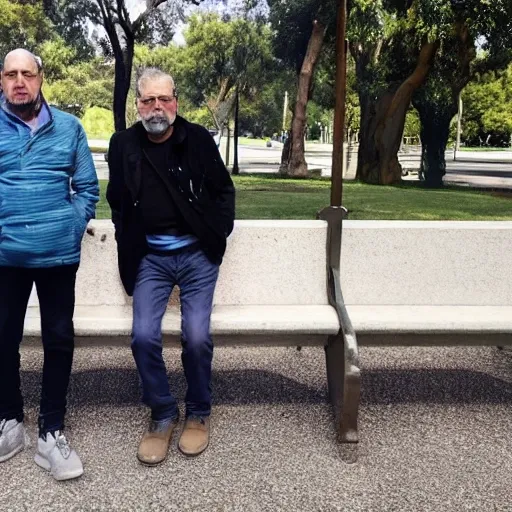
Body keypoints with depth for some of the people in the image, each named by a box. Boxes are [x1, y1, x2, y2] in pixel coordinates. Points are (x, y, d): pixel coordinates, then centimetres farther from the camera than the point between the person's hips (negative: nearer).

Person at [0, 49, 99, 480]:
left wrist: (72, 231, -3)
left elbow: (87, 187, 7)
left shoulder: (68, 127, 4)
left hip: (58, 253, 0)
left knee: (59, 339, 7)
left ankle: (52, 432, 22)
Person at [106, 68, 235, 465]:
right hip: (150, 257, 2)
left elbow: (224, 190, 8)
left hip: (197, 254, -1)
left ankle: (199, 413, 16)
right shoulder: (123, 144, 2)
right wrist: (128, 246, 7)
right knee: (144, 336, -10)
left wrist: (219, 234, -1)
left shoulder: (198, 139, -2)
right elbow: (117, 202, 13)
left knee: (197, 336, -10)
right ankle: (163, 415, 13)